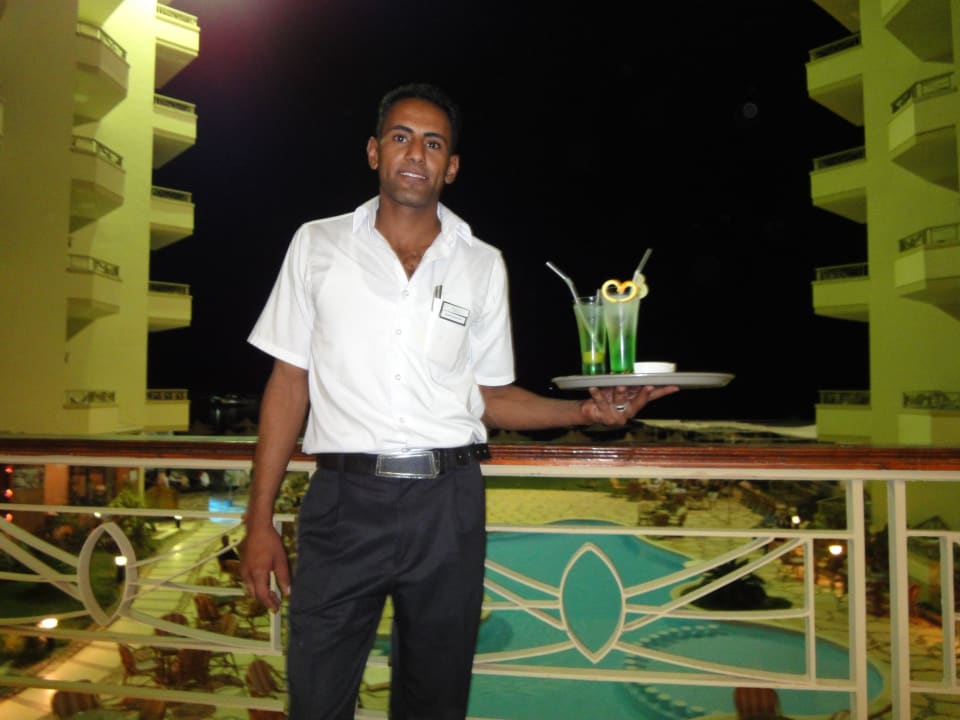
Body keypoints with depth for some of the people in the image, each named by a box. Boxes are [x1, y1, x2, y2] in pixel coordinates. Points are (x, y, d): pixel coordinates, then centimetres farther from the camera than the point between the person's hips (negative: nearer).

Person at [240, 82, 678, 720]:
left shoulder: (482, 265, 8)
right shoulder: (317, 244, 6)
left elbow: (491, 395, 11)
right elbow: (289, 382, 5)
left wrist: (584, 411, -5)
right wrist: (261, 520, 2)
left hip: (448, 504, 2)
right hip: (344, 499, -1)